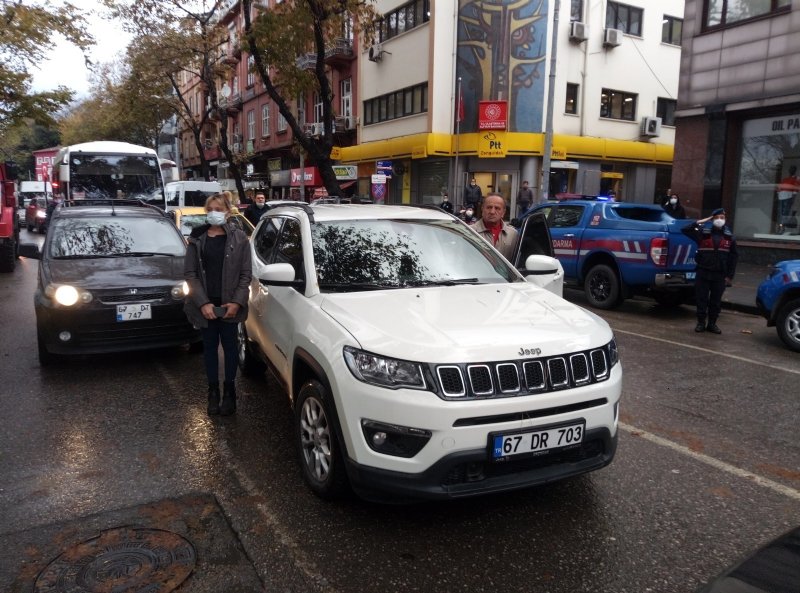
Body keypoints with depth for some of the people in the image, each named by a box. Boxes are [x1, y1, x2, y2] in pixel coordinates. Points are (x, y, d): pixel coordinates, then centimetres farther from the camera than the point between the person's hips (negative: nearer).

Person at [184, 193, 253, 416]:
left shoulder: (239, 238, -2)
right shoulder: (197, 239, 1)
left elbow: (245, 274, -2)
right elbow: (190, 273, -2)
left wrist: (237, 302, -12)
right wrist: (203, 303, -12)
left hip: (230, 304, -1)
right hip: (204, 305, 1)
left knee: (229, 346, 8)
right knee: (209, 347, 11)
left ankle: (229, 391, 22)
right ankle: (213, 391, 24)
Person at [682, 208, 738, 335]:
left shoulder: (729, 236, 8)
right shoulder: (703, 232, 2)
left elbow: (734, 256, 8)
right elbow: (685, 230, -6)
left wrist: (730, 275, 3)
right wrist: (699, 222, -10)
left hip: (720, 275, 2)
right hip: (703, 273, -2)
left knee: (716, 300, 7)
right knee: (701, 299, 3)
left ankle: (712, 324, 18)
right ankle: (701, 323, 14)